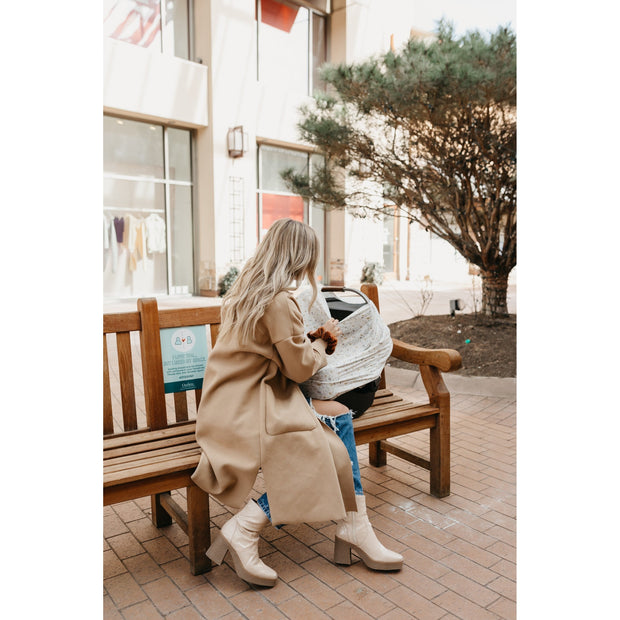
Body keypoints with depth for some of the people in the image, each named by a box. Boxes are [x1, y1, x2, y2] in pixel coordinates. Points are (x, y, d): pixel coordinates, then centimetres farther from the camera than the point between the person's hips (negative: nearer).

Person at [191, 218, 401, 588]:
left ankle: (353, 527, 3)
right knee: (325, 459, -14)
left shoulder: (248, 288, 10)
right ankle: (243, 531, -6)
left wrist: (315, 337, 9)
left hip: (236, 400, 10)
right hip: (247, 408, -10)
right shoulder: (280, 301, -20)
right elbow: (300, 368, -13)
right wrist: (322, 344, 6)